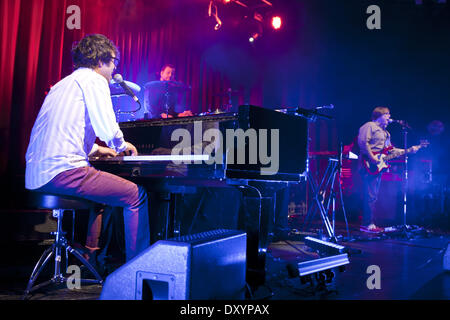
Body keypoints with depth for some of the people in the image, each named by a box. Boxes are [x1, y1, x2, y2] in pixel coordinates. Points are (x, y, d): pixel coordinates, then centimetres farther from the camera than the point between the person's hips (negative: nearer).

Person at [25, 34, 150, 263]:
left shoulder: (63, 84, 27)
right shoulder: (95, 80, -2)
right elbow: (107, 129, -14)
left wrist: (95, 149, 39)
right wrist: (122, 145, 7)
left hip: (35, 176, 10)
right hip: (63, 172, -10)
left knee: (101, 184, 31)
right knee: (137, 195, -2)